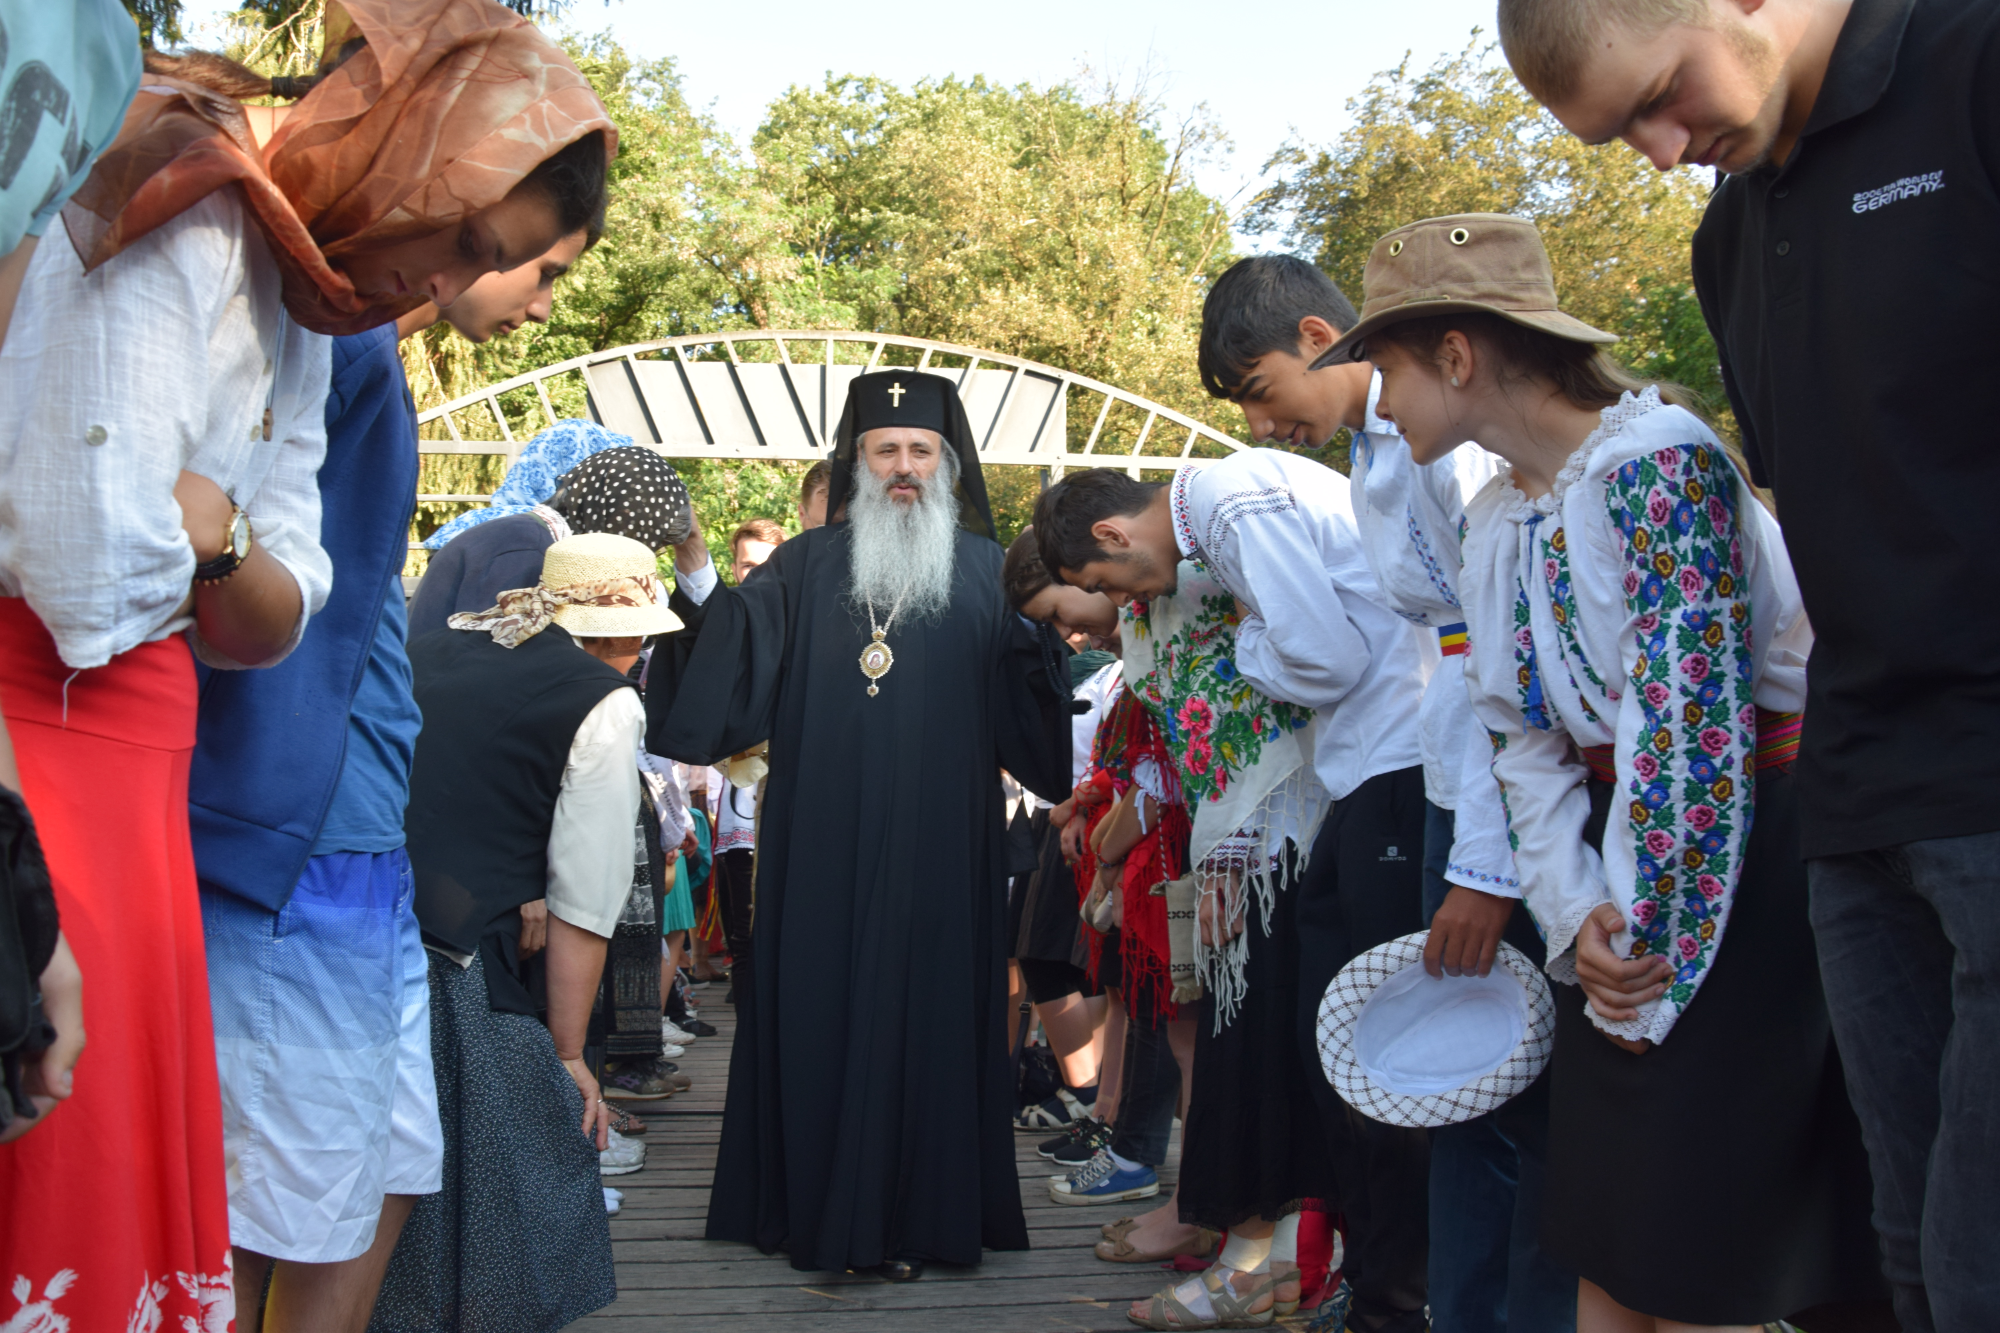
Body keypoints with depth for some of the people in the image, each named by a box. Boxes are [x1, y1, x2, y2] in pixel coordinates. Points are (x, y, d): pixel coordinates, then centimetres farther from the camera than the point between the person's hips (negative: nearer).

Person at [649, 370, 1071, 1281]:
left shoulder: (988, 572, 10)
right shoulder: (805, 569, 10)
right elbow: (734, 671, 2)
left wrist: (1053, 623, -14)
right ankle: (816, 1207, 14)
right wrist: (698, 580, -10)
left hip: (937, 850, 0)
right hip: (822, 850, 0)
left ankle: (913, 1214, 11)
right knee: (819, 1010, 3)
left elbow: (1028, 710, 3)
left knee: (925, 1014, 2)